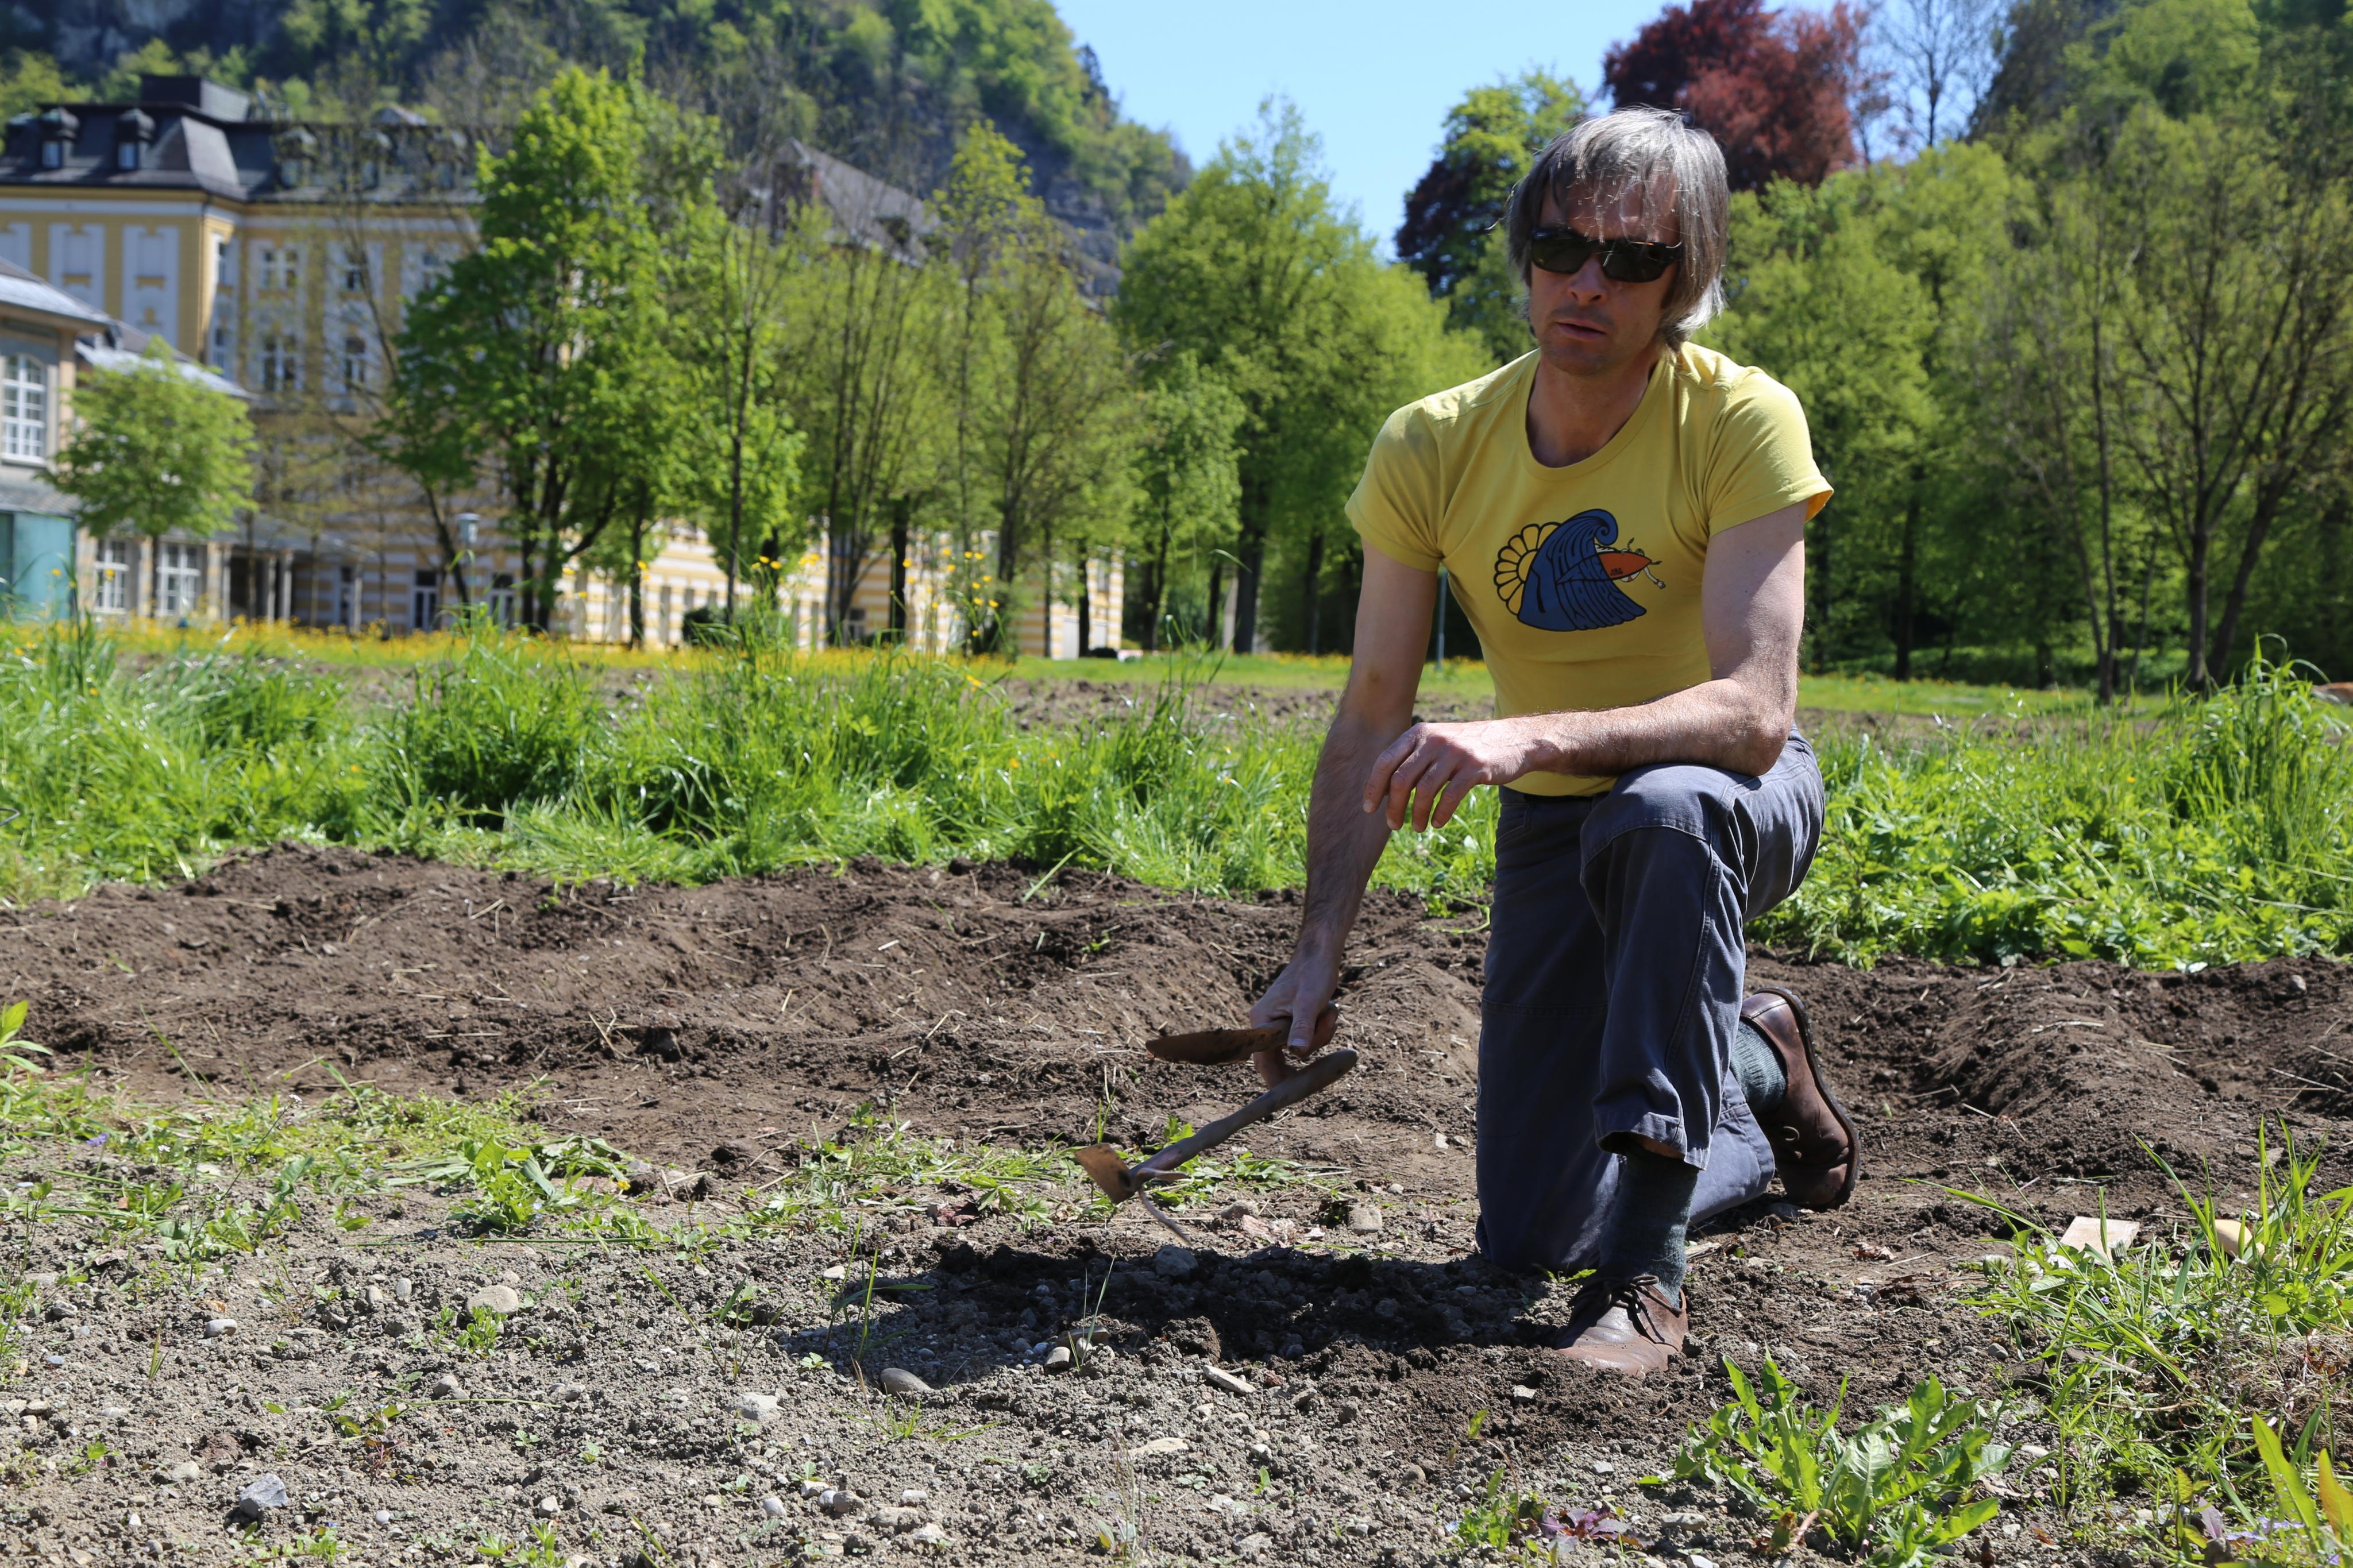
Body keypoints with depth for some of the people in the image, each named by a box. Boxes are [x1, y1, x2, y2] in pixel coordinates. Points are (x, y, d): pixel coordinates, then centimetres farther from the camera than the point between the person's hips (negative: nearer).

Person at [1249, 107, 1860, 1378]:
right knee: (1530, 1238, -1)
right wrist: (1318, 951, -21)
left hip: (1733, 798, -3)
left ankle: (1646, 1271, -31)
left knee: (1662, 813, -42)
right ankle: (1755, 1076, 29)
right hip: (1556, 824, 3)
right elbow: (1373, 723, -10)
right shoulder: (1431, 450, -13)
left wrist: (1527, 735, -46)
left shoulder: (1740, 421, -22)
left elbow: (1753, 714, -32)